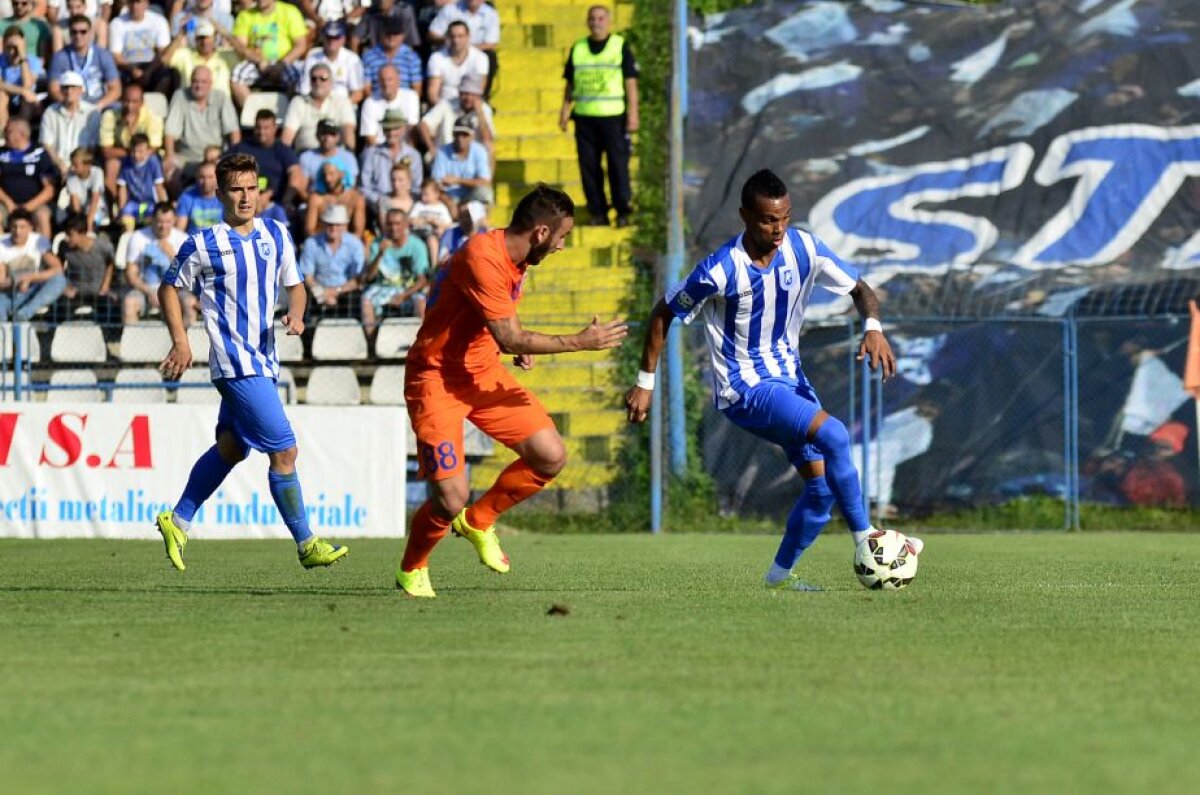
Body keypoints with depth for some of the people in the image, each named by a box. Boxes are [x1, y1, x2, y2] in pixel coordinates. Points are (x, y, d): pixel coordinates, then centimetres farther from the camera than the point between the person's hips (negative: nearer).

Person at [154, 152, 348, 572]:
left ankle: (178, 521, 33)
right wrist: (180, 342, -3)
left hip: (263, 359, 7)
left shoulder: (276, 234, 7)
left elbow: (294, 284, 17)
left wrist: (296, 313, -5)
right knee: (284, 450, -11)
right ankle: (306, 545, -4)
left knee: (231, 448, 18)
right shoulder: (203, 245, -7)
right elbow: (169, 288, 5)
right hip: (236, 363, -7)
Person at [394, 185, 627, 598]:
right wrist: (582, 341, -20)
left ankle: (478, 521, 20)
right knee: (451, 498, -16)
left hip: (484, 374, 9)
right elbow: (508, 337, -27)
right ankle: (411, 571, 14)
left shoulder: (516, 259, 6)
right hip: (437, 379, -9)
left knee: (551, 457, -3)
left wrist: (521, 347, 2)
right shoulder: (482, 258, -25)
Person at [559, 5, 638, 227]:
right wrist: (565, 110, 6)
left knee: (618, 165, -4)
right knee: (589, 166, 2)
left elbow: (630, 82, 1)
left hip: (613, 116, -3)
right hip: (585, 117, 3)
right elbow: (570, 83, 16)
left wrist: (633, 113, -5)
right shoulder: (577, 49, 12)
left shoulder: (621, 46, 3)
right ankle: (597, 212, 9)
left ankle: (623, 211, 3)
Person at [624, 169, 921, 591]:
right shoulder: (721, 271, -20)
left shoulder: (803, 248, -8)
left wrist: (873, 327, -20)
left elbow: (860, 289, 2)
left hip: (788, 377, 7)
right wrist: (645, 383, -5)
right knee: (834, 435, -26)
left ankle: (781, 573, 19)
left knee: (823, 484, 2)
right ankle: (865, 540, -16)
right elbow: (664, 313, -7)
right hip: (743, 387, -7)